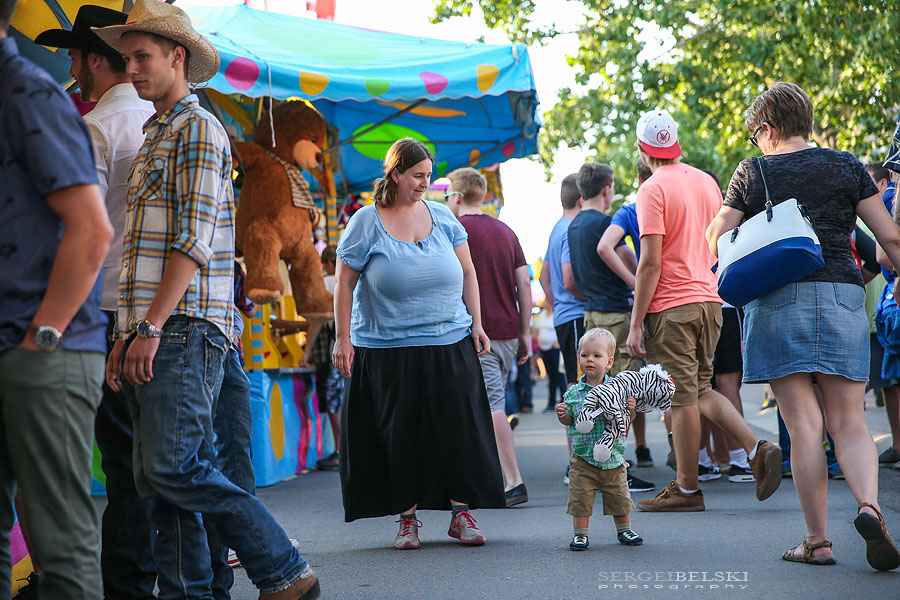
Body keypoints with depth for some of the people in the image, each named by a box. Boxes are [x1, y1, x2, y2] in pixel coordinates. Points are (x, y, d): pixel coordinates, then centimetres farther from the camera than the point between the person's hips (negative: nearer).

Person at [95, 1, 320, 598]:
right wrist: (126, 337, 18)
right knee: (158, 475, 5)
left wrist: (152, 326, -19)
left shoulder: (198, 129, -4)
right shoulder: (158, 136, 25)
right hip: (153, 332, 9)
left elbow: (193, 240, -14)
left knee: (174, 467, -15)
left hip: (184, 327, -9)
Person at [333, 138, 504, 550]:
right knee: (400, 435, 1)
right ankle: (407, 518, 12)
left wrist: (476, 324, 6)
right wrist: (342, 338, -5)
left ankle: (461, 513, 11)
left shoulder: (442, 217, 7)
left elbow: (467, 272, 13)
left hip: (450, 345, 3)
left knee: (459, 430, 1)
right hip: (388, 351, -3)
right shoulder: (366, 223, -3)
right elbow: (344, 284, 0)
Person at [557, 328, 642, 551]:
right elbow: (569, 420, 7)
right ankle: (580, 534, 13)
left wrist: (631, 409, -18)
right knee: (580, 497, -1)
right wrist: (562, 415, -14)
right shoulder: (573, 393, -2)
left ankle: (624, 530, 29)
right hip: (583, 459, 0)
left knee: (619, 496, 11)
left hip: (613, 457, 0)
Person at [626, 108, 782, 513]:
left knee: (682, 398, -1)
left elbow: (651, 263, -16)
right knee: (699, 390, 17)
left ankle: (687, 488, 6)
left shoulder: (653, 190, -11)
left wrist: (635, 324, -14)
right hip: (709, 299, 7)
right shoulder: (707, 181, 11)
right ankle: (756, 447, 1)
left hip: (672, 305, -7)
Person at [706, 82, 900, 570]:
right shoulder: (846, 167, 9)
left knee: (804, 425, 0)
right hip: (841, 295, 2)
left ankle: (817, 541, 1)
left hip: (777, 300, -1)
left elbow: (717, 242, 6)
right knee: (848, 423, 6)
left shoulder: (752, 172, 5)